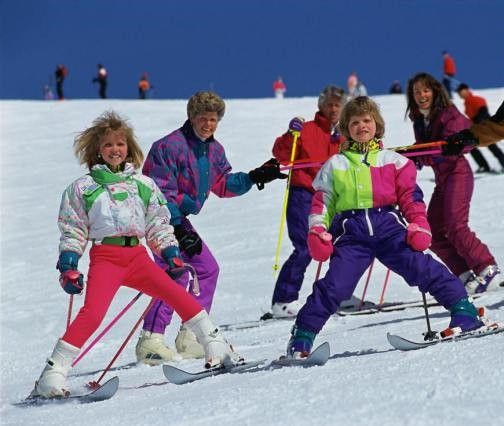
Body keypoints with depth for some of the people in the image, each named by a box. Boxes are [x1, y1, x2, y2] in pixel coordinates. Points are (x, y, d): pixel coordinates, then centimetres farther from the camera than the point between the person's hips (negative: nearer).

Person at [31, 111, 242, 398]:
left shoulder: (144, 184, 18)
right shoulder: (83, 188, 11)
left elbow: (159, 224, 21)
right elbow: (73, 232, 11)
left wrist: (171, 253, 8)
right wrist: (68, 266, 1)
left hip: (137, 254, 3)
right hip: (105, 256, -3)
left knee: (178, 296, -14)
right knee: (92, 313, -23)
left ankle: (217, 347, -2)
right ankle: (53, 373, -25)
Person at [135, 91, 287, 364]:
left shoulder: (214, 150, 8)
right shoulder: (170, 146, -19)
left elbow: (223, 185, 16)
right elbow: (161, 193, -21)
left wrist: (255, 177, 3)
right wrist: (179, 229, -25)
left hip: (179, 218, 9)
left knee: (207, 269, 10)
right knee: (176, 274, -20)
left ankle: (191, 337, 14)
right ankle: (151, 340, -22)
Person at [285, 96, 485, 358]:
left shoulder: (392, 161, 16)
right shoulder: (335, 165, 18)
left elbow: (410, 196, 11)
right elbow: (322, 202, 16)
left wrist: (419, 225, -3)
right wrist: (317, 232, 1)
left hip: (388, 226, 0)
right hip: (351, 232, 0)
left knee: (421, 267, -16)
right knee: (334, 285, -13)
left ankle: (464, 312, -11)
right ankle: (302, 338, -5)